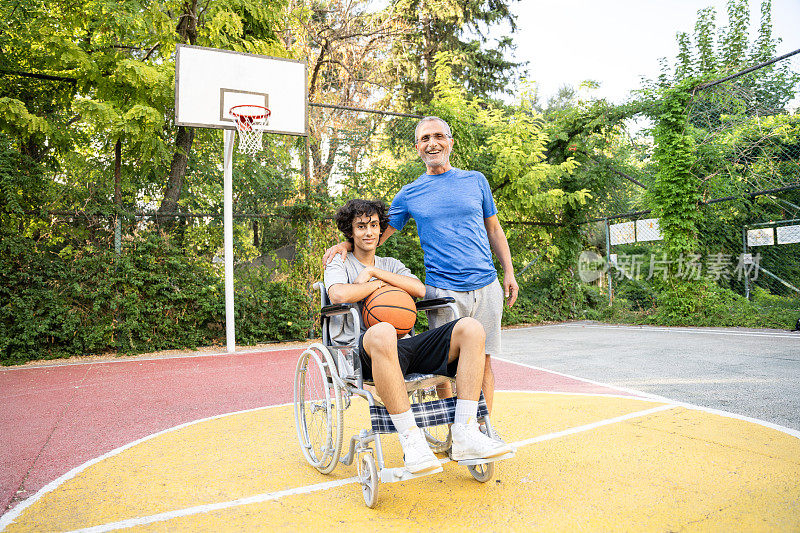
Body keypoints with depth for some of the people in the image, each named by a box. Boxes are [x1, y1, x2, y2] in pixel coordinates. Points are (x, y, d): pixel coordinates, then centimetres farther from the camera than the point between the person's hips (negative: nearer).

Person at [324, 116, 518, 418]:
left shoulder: (476, 181, 10)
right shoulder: (409, 194, 6)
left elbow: (494, 229, 15)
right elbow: (376, 233, 11)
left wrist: (509, 273, 9)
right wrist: (346, 244, -7)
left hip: (486, 287, 2)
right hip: (442, 290, -1)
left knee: (482, 361, 6)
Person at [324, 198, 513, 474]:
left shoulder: (390, 264, 27)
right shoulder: (339, 264, 15)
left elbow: (419, 290, 5)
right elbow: (339, 294, -11)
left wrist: (374, 272, 0)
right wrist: (378, 284, 1)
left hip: (403, 346, 5)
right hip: (366, 351, -5)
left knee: (470, 328, -18)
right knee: (382, 332, -43)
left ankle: (464, 434, -25)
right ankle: (411, 440, -36)